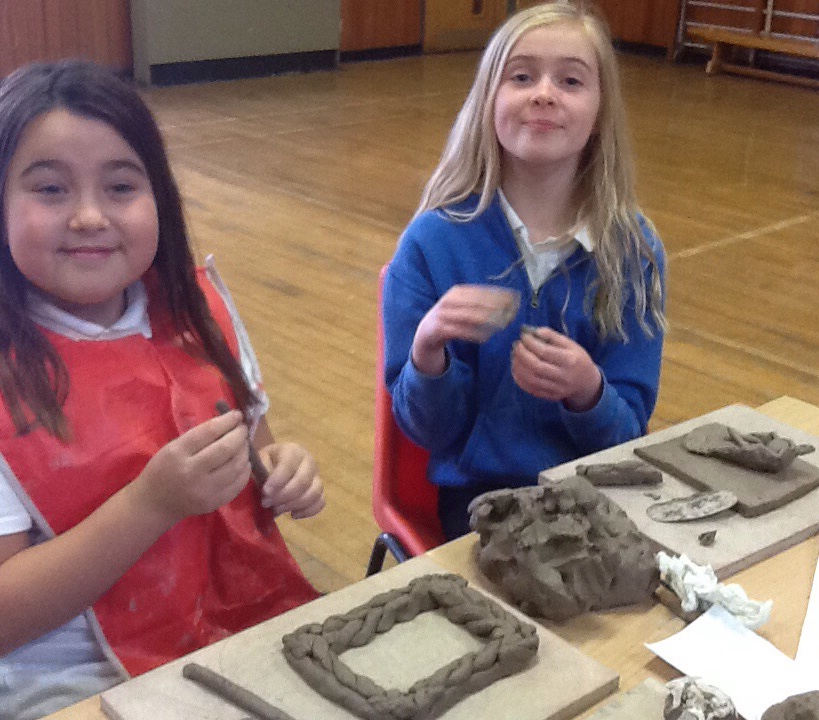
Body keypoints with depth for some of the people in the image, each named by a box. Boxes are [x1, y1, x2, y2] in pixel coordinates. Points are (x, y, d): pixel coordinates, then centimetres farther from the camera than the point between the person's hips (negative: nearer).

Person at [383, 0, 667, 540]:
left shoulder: (634, 248, -4)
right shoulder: (434, 241, -9)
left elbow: (628, 433, -4)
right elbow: (428, 430, -7)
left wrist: (587, 392, -25)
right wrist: (427, 354, -27)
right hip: (482, 494, -2)